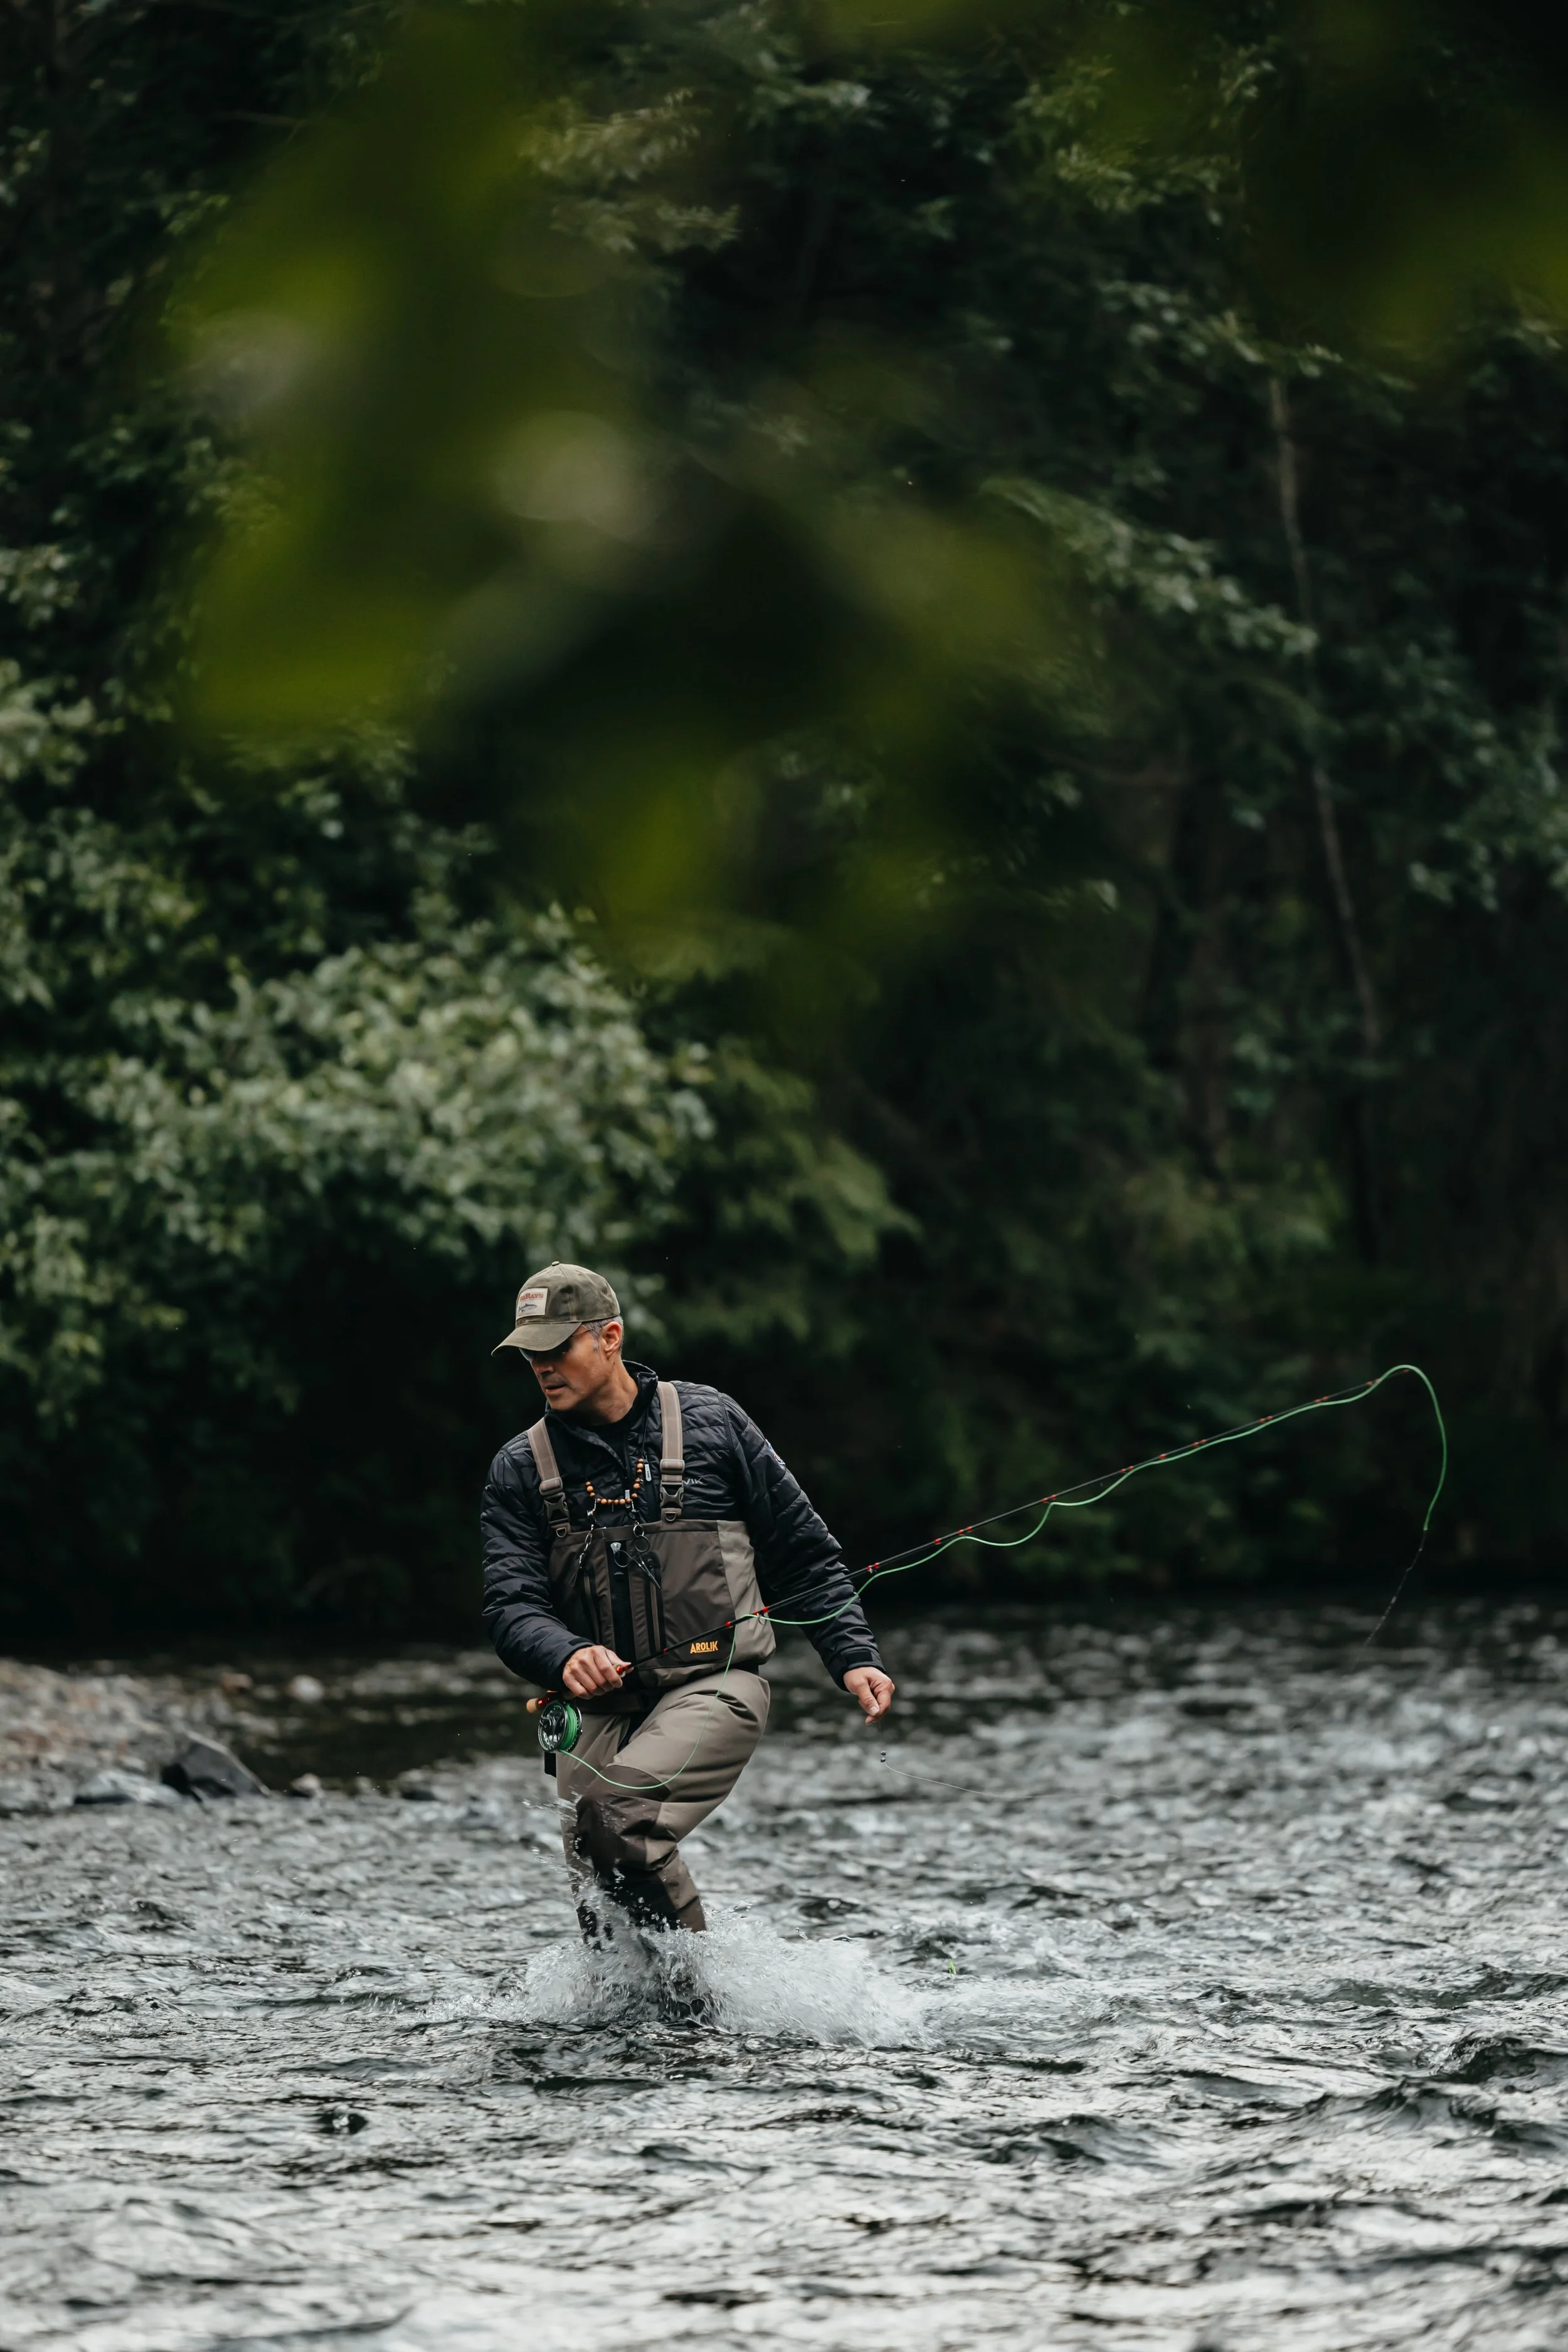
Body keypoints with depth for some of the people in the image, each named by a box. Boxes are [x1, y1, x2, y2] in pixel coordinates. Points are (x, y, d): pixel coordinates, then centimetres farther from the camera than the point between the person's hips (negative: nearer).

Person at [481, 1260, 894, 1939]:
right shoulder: (521, 1470, 8)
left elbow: (804, 1556, 10)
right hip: (597, 1706, 3)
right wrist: (566, 1657, -24)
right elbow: (510, 1604, -2)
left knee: (616, 1807, -30)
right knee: (607, 1924, -7)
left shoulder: (708, 1422, 4)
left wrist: (853, 1657, -1)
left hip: (713, 1686, -3)